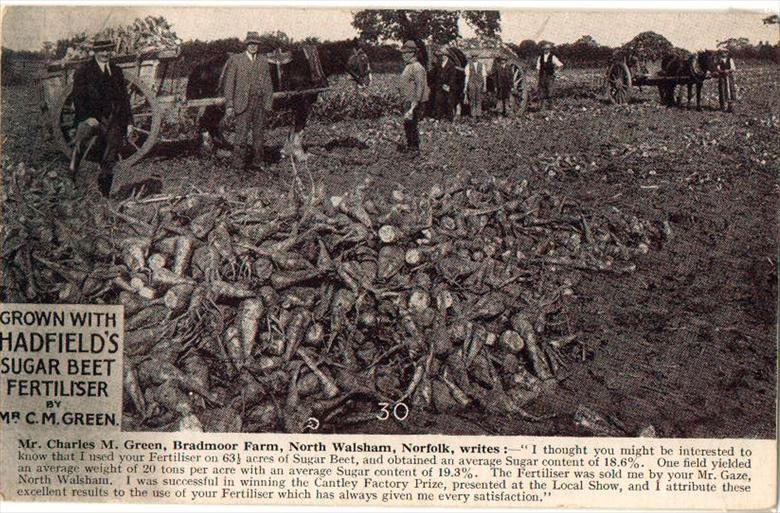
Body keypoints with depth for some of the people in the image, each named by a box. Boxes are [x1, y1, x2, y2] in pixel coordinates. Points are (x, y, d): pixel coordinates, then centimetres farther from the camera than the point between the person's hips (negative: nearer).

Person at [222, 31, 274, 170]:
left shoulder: (263, 60, 11)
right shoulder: (236, 59, 1)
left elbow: (268, 83, 12)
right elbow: (229, 84, 0)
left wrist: (268, 103, 4)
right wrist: (229, 105, -6)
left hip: (259, 104, 4)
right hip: (242, 104, -4)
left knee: (259, 135, 8)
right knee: (241, 134, -8)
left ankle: (258, 163, 19)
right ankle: (238, 165, -1)